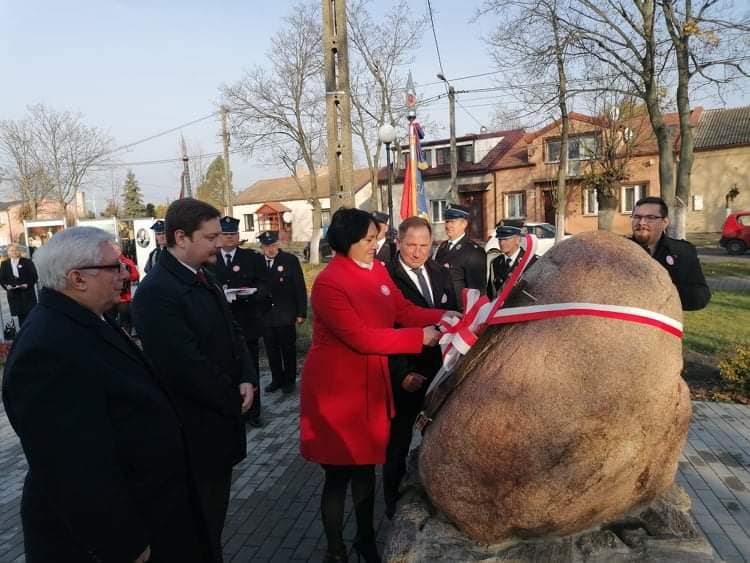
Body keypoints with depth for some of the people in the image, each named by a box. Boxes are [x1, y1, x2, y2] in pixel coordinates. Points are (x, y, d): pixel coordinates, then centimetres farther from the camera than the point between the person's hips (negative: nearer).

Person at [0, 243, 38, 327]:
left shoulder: (27, 262, 1)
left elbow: (34, 275, -3)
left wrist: (28, 284, -18)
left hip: (27, 292, -2)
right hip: (13, 294, 2)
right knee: (20, 315, 5)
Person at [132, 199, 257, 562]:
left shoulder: (202, 278, 6)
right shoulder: (156, 291, -24)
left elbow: (230, 332, 10)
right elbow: (186, 367, -28)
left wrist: (247, 379, -7)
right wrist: (235, 399, -14)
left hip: (219, 417, 9)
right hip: (194, 430, -8)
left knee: (214, 513, 24)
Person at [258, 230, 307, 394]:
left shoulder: (290, 260, -6)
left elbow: (300, 288, -5)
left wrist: (301, 313, -8)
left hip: (285, 315, -3)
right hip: (265, 315, 3)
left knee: (288, 349, 10)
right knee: (271, 350, 12)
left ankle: (290, 380, 25)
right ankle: (277, 379, 27)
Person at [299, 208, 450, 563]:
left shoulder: (376, 269, 3)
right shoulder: (329, 283, -22)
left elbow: (403, 310, 4)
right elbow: (360, 337, -26)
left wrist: (443, 318, -13)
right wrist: (420, 337, -24)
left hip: (371, 384, 7)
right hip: (336, 389, -7)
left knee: (366, 465, 20)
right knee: (339, 474, 7)